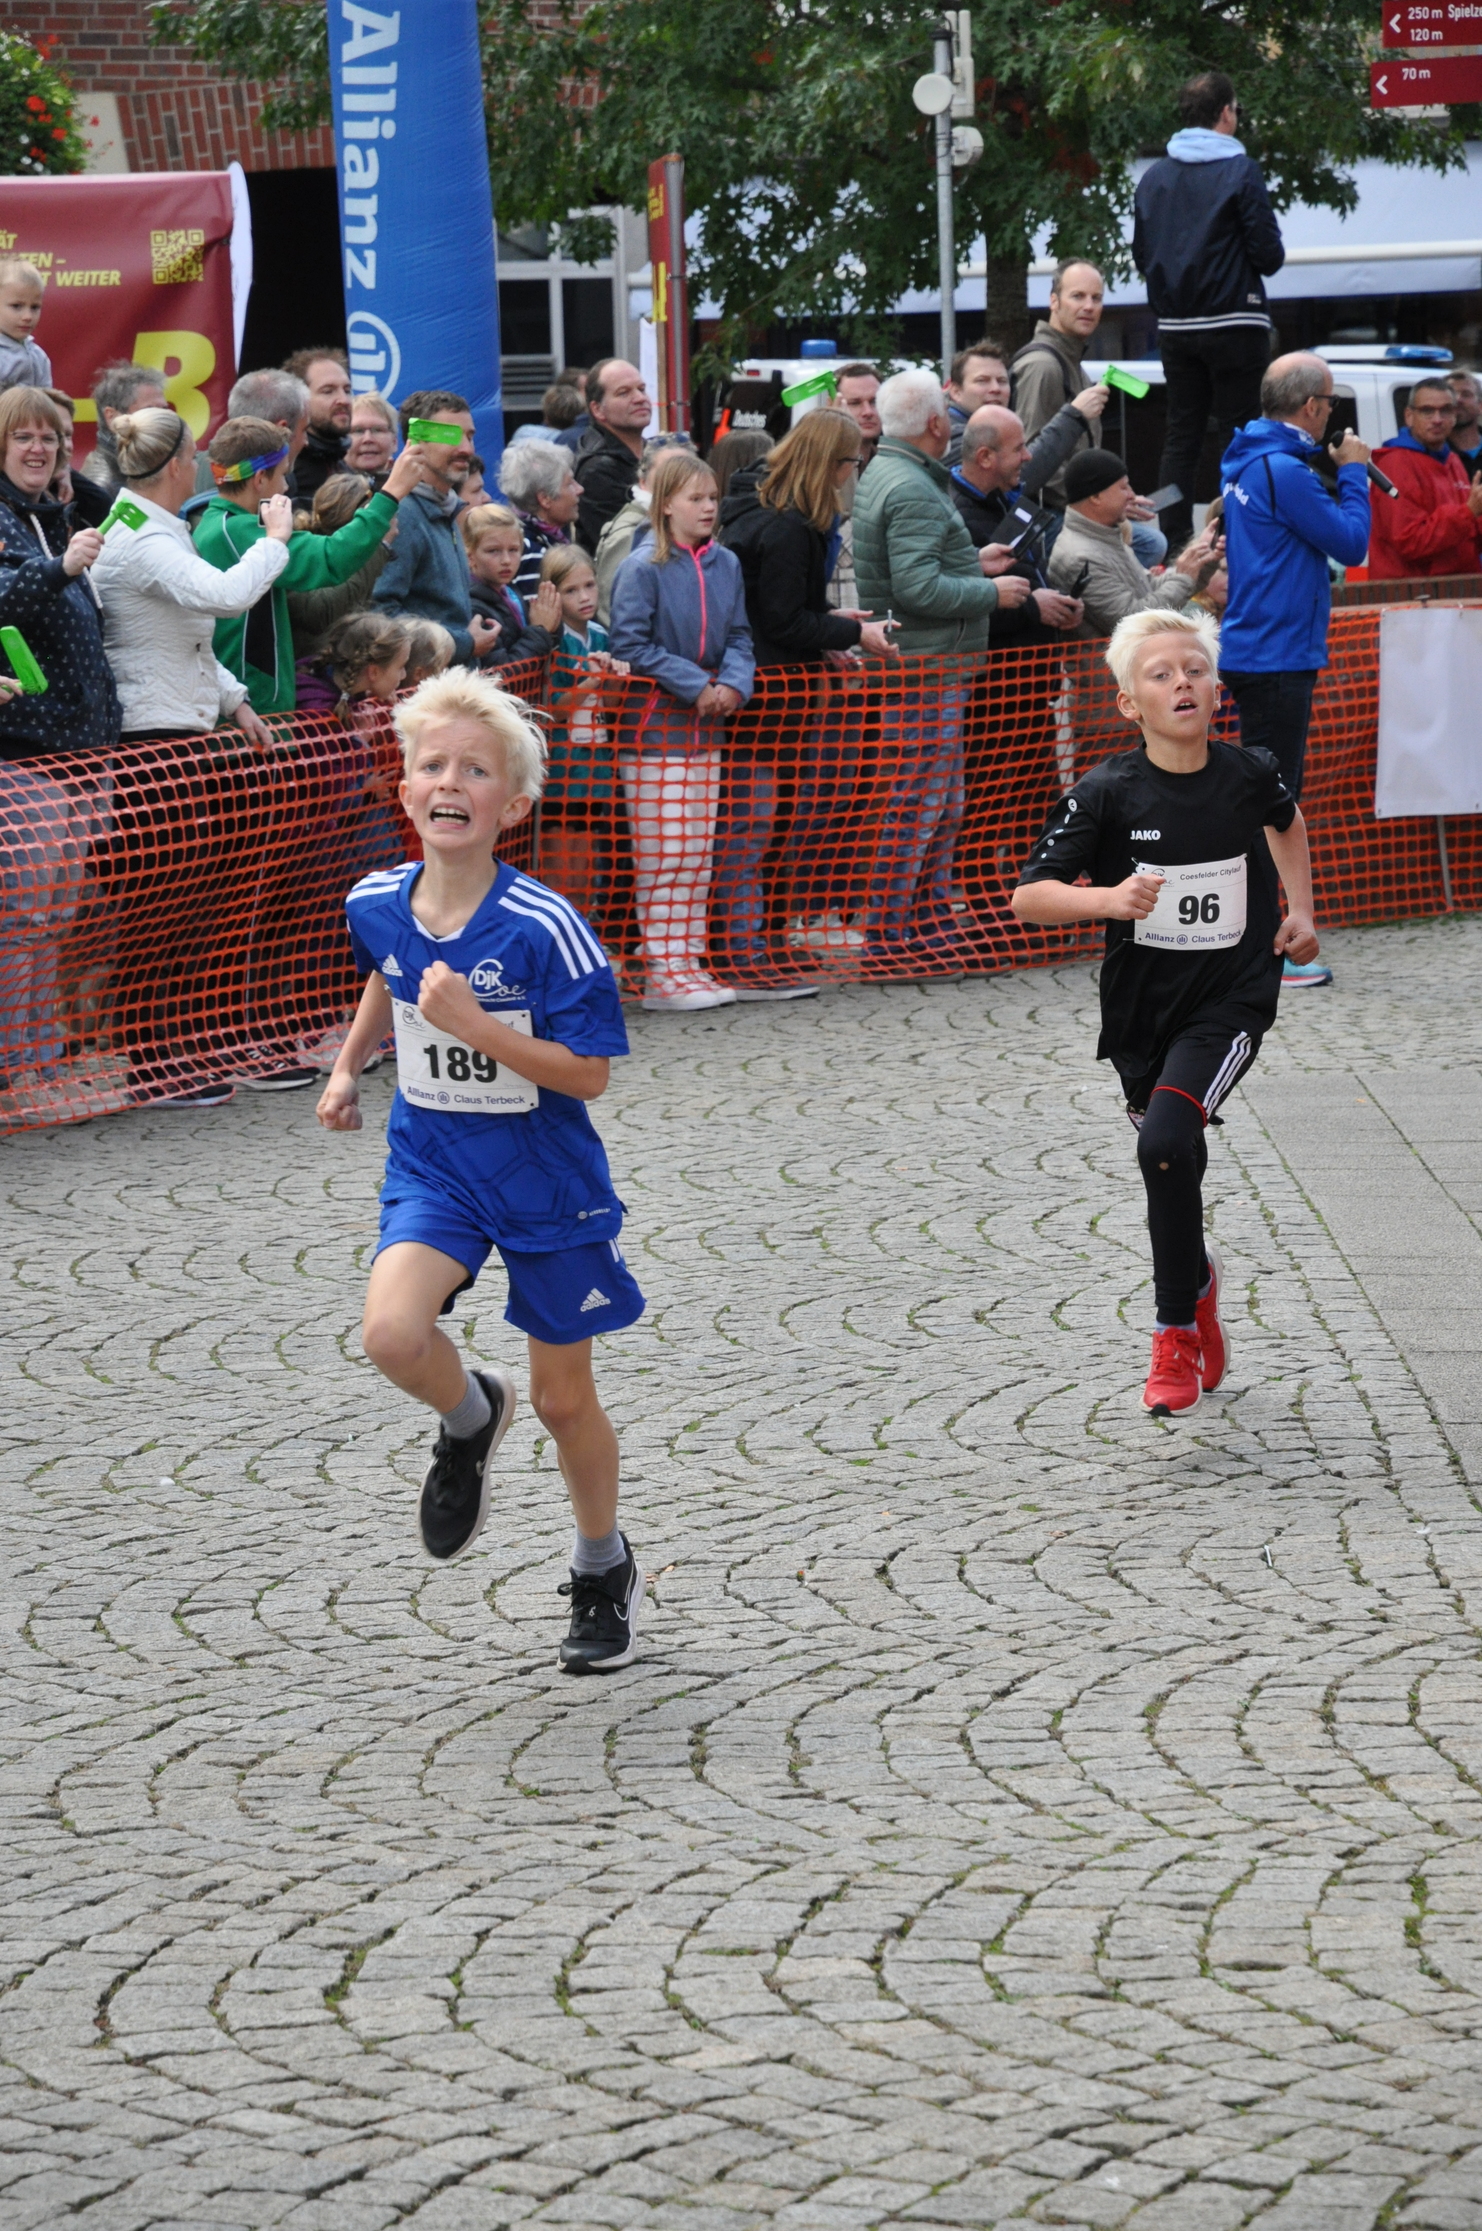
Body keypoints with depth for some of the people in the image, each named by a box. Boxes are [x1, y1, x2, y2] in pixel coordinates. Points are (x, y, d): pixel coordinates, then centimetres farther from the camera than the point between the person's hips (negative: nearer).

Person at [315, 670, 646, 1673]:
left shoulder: (544, 927, -22)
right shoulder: (377, 905, -7)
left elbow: (589, 1072, -21)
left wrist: (474, 1025, -30)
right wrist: (350, 1064, 17)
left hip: (545, 1174, -3)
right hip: (433, 1163, 3)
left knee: (562, 1398, 9)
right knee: (393, 1334, -24)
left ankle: (606, 1570, 35)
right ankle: (470, 1419, 11)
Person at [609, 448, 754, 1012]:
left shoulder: (725, 565, 7)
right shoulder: (643, 568, -11)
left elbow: (738, 637, 10)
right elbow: (631, 647, -14)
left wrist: (734, 684, -11)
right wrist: (697, 687, -17)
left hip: (706, 728, 6)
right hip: (653, 726, -6)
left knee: (699, 852, 10)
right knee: (661, 853, -6)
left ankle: (690, 961, 17)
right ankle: (662, 973, -3)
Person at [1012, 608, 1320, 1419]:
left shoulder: (1250, 776, -5)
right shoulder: (1107, 794, -11)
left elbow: (1286, 822, 21)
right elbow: (1029, 896, -11)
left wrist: (1299, 909, 14)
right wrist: (1107, 899, -27)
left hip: (1231, 999, -2)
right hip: (1140, 1008, 2)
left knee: (1165, 1141, -23)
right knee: (1176, 1166, 14)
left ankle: (1178, 1335, -10)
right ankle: (1199, 1277, 48)